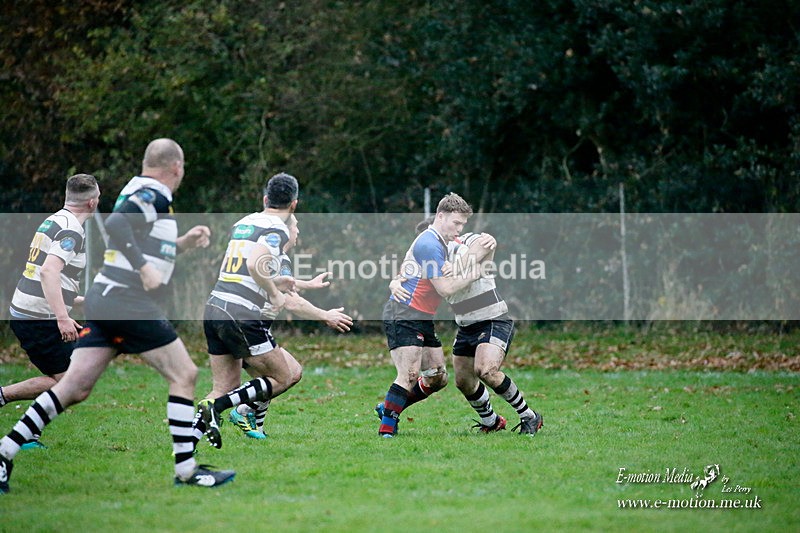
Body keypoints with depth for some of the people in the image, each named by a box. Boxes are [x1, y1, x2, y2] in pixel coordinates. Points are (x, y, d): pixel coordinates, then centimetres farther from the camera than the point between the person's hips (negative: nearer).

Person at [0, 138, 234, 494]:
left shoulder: (138, 192, 20)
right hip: (130, 303, -9)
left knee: (76, 387, 4)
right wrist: (144, 267, -24)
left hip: (103, 300, 9)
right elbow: (115, 224, -25)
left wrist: (181, 244, 24)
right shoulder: (153, 195, -9)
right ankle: (186, 469, 0)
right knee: (184, 374, 0)